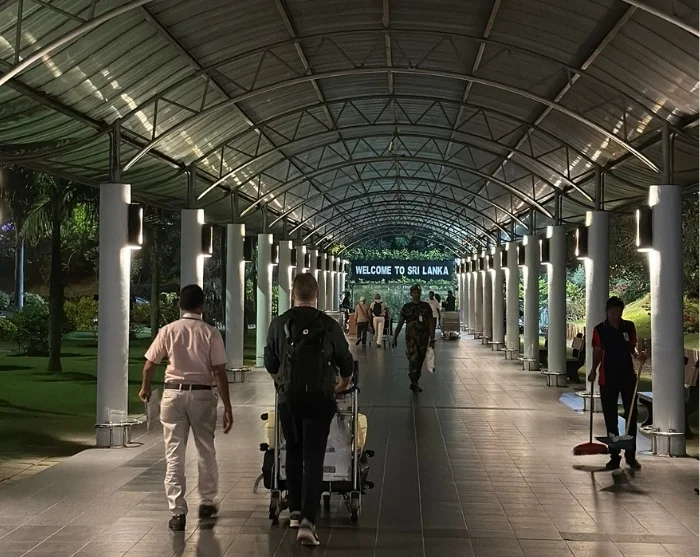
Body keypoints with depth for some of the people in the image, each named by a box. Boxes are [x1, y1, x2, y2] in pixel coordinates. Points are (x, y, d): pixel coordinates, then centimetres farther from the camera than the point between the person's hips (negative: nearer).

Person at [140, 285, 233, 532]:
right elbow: (220, 373, -8)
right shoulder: (211, 333, -5)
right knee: (206, 451, 18)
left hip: (173, 393, 0)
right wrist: (227, 408, -4)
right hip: (202, 394, 0)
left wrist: (145, 388, 25)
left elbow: (149, 365, 5)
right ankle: (207, 503, 30)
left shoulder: (168, 331, -2)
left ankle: (178, 512, 2)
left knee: (174, 454, 4)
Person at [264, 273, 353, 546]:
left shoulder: (279, 324, 0)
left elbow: (270, 364, 9)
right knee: (313, 459, -2)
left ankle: (295, 512, 27)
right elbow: (346, 362, 10)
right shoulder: (329, 325, -2)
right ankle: (307, 520, -13)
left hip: (288, 398, 2)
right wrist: (343, 383, 32)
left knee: (294, 455, 19)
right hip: (320, 399, -2)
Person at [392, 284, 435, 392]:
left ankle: (415, 383, 20)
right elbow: (400, 324, 5)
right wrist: (395, 338, 2)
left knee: (420, 360, 7)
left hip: (423, 338, 3)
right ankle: (414, 383, -16)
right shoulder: (406, 307, 3)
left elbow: (431, 324, 7)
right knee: (413, 358, -17)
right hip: (411, 337, -3)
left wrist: (432, 339, 0)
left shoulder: (426, 307, 8)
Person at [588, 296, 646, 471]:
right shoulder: (600, 330, -2)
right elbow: (597, 352, 1)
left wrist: (638, 355, -11)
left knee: (631, 416, 2)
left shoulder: (629, 327, 3)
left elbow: (632, 347, 11)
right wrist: (593, 369, -13)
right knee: (610, 418, 5)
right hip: (608, 379, -1)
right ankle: (614, 456, 13)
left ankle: (631, 455, 12)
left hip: (628, 376, 1)